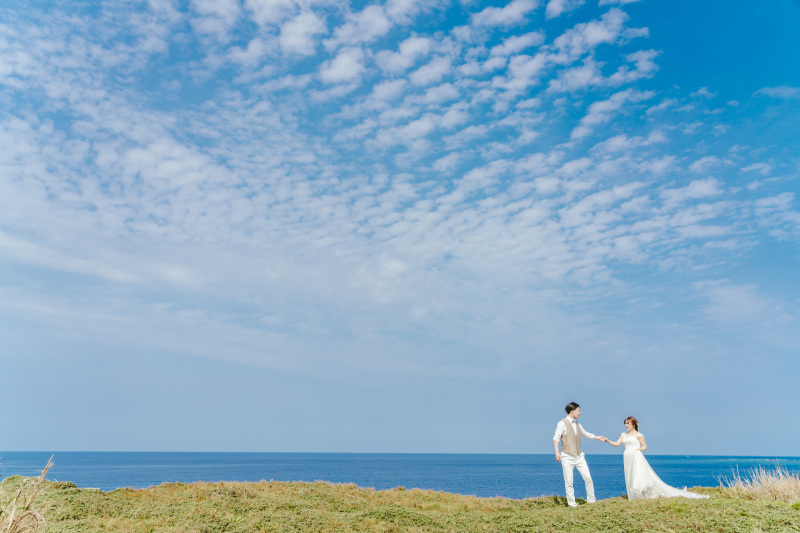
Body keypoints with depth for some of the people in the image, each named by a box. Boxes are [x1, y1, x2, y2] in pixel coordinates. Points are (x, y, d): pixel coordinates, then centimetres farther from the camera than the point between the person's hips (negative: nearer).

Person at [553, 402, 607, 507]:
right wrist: (557, 452, -28)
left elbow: (586, 434, 33)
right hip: (567, 457, -6)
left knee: (588, 478, 1)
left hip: (579, 456, 6)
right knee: (569, 482, -3)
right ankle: (571, 503, 9)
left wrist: (599, 438, 38)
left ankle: (591, 500, 15)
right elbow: (556, 438, -15)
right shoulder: (562, 423, -8)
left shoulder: (577, 425, 14)